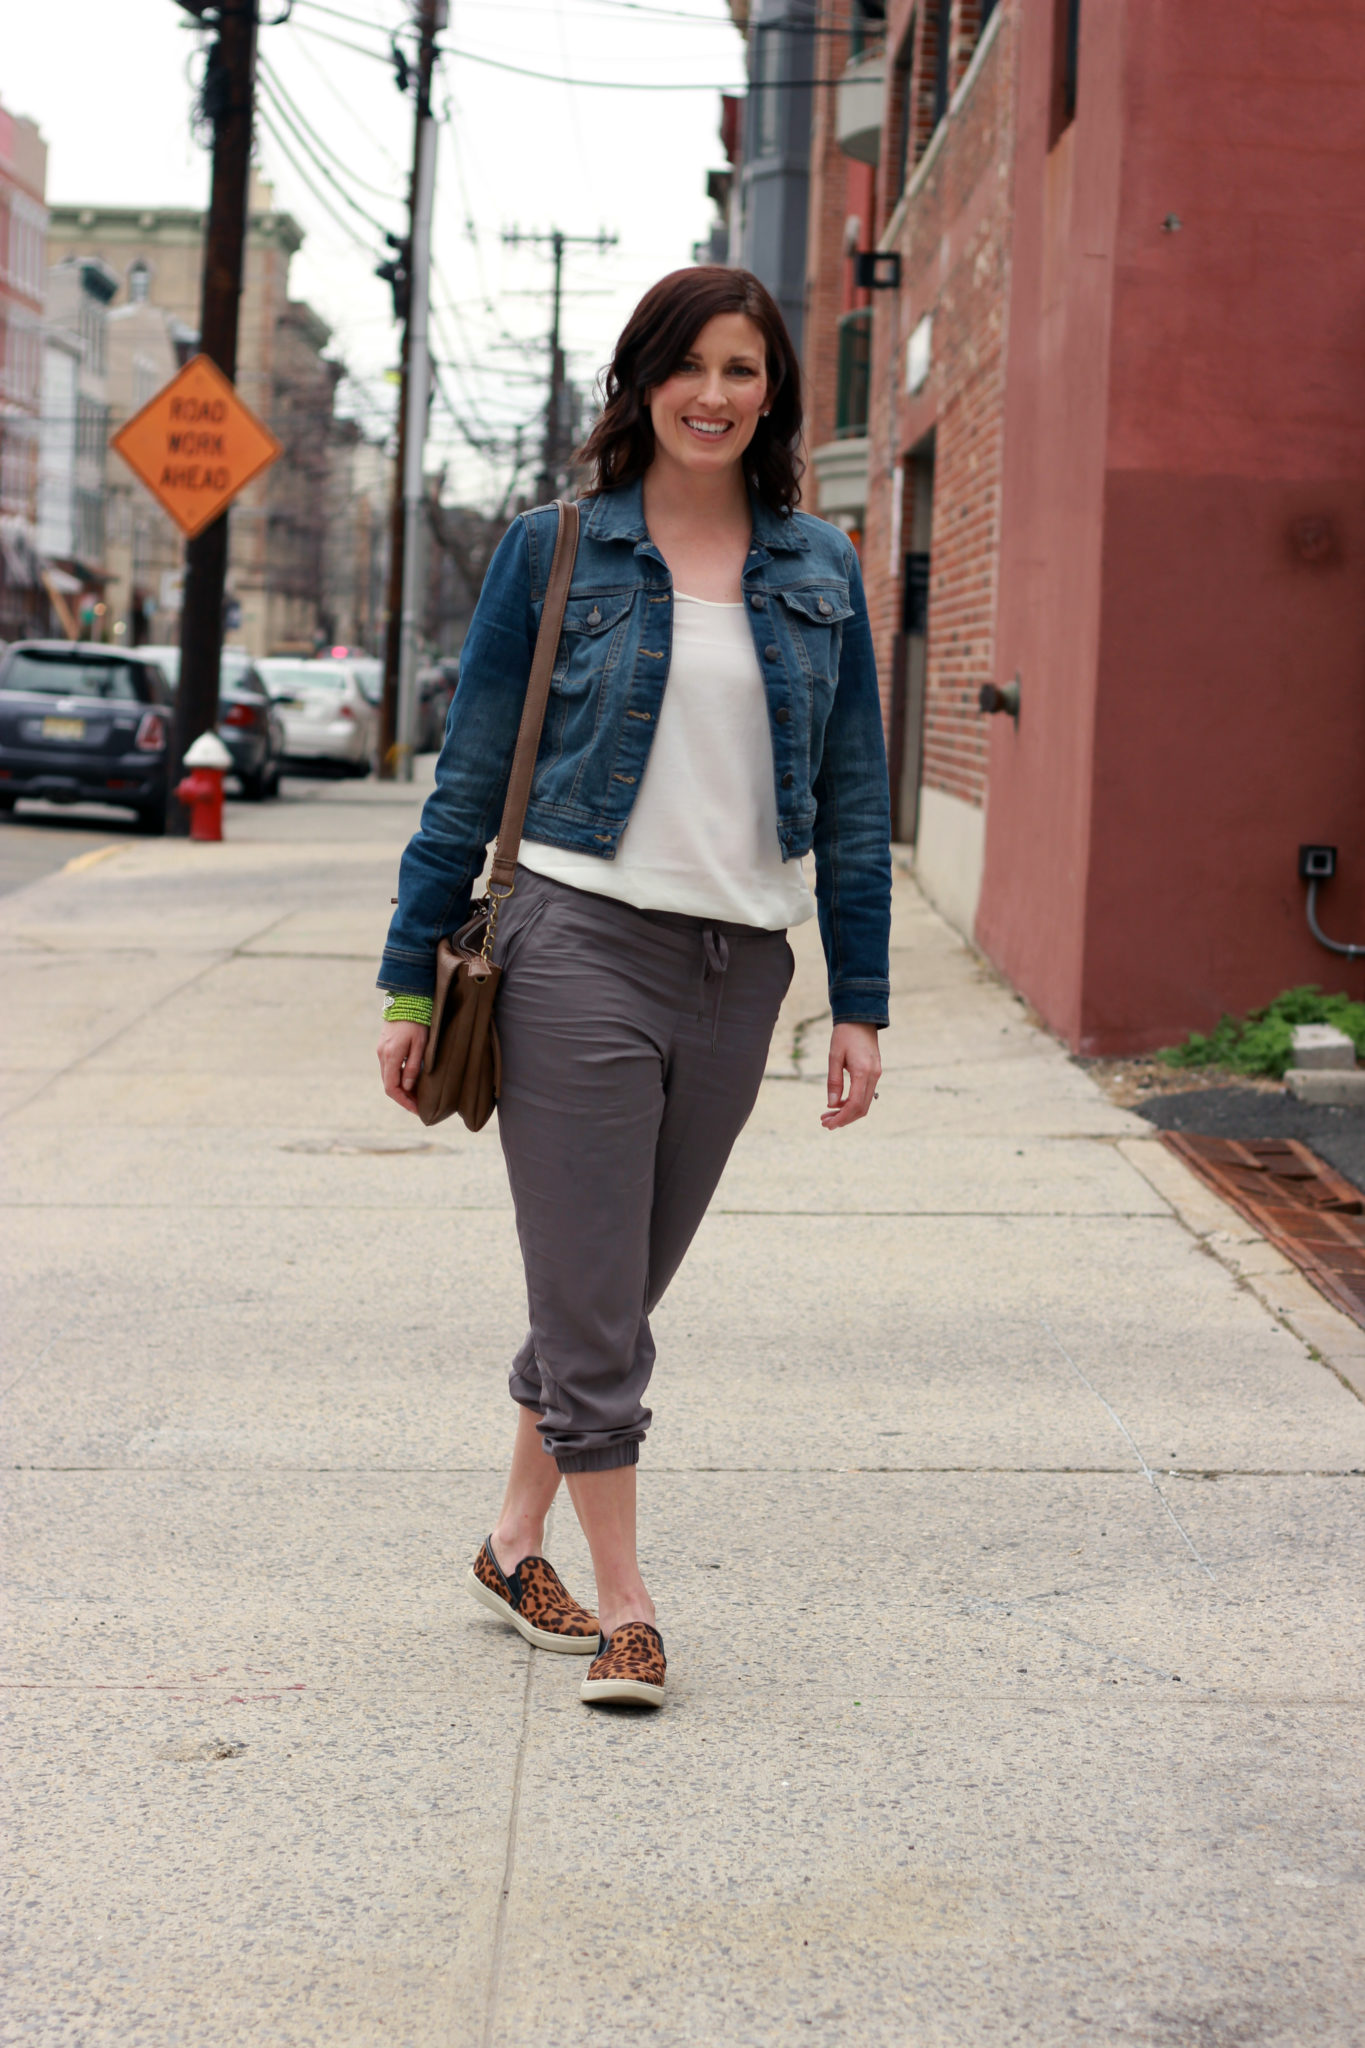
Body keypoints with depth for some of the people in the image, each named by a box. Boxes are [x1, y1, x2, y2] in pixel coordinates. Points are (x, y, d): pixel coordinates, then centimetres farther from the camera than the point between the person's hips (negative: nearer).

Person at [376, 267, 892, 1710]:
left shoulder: (818, 571, 9)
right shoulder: (556, 549, 1)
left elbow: (853, 800, 12)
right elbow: (470, 774, 3)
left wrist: (859, 1003, 7)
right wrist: (411, 978, 1)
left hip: (738, 970, 4)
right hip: (581, 946, -3)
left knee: (621, 1285, 13)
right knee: (589, 1298, -3)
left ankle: (516, 1545, 29)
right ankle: (624, 1602, 7)